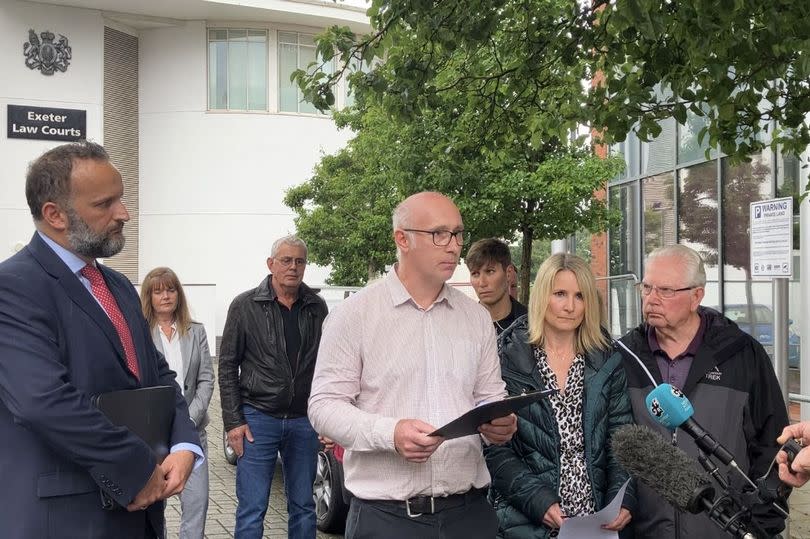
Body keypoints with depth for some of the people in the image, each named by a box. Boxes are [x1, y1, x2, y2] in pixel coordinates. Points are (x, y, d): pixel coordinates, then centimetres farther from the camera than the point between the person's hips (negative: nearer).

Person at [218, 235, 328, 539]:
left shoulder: (316, 307, 6)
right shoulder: (246, 305, -2)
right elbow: (227, 366, 0)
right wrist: (233, 421, -6)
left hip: (304, 420, 3)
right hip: (258, 419, -3)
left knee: (303, 506, 11)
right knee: (252, 510, -1)